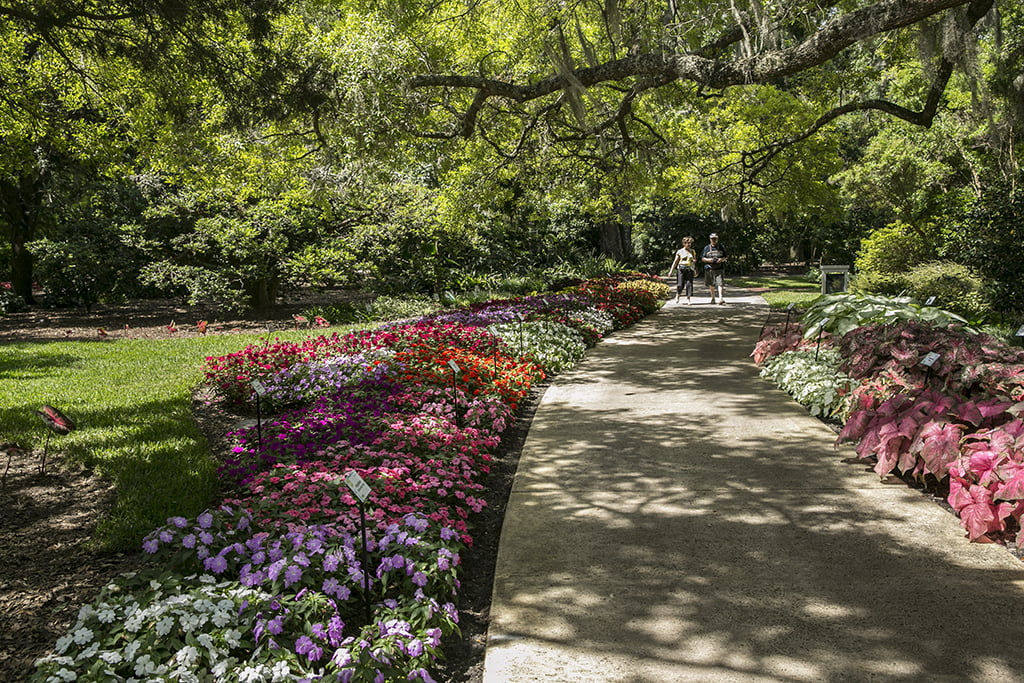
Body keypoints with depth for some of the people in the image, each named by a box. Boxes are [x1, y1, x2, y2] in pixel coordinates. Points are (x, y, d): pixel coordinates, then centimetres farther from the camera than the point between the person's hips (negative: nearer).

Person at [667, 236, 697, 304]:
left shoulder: (692, 251, 13)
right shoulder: (680, 251, 4)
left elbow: (695, 259, 24)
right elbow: (675, 261, 6)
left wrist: (694, 260, -2)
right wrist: (671, 270, 2)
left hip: (690, 269, 2)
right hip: (681, 269, -2)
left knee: (689, 283, -6)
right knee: (680, 284, -5)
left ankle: (688, 298, 0)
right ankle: (677, 296, 19)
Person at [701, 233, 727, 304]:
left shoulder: (721, 247, 9)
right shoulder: (706, 248, 8)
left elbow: (726, 257, 13)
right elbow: (702, 258, 7)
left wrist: (722, 259, -10)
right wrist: (708, 260, -13)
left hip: (719, 269, -1)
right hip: (709, 269, 1)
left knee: (720, 283, -14)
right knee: (711, 285, 9)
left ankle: (721, 298, -19)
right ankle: (713, 298, 24)